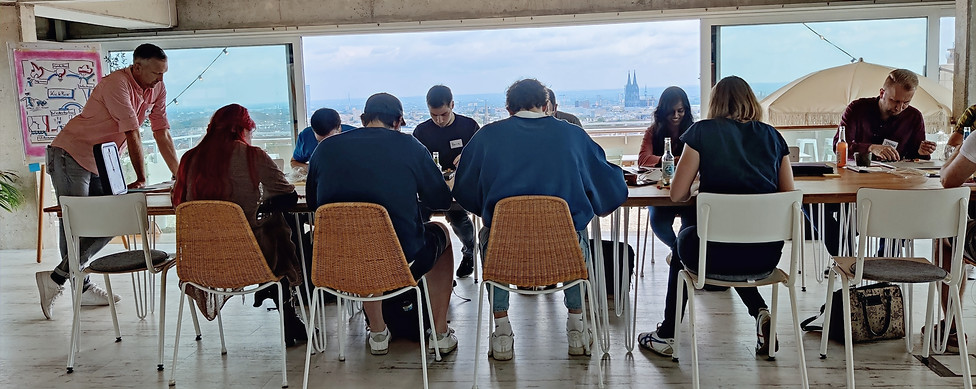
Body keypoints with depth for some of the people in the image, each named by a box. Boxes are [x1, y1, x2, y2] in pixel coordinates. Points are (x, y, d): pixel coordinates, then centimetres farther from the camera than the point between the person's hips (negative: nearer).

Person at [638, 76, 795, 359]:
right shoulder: (772, 136, 7)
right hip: (766, 257, 4)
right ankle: (760, 311, 17)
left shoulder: (702, 132, -2)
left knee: (685, 238, 32)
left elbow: (677, 195, -3)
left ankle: (667, 335, 37)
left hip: (717, 256, -4)